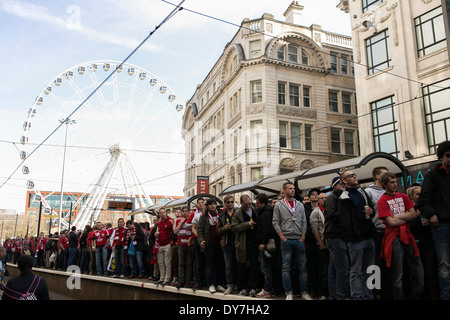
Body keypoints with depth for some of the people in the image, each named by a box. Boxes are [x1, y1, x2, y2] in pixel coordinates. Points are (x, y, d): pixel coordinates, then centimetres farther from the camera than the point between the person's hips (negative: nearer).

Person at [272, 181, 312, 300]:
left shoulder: (300, 205, 13)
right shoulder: (278, 205, 4)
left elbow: (304, 222, 11)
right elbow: (275, 223, 0)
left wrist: (303, 237, 1)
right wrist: (282, 238, -7)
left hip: (299, 240, 3)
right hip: (286, 240, -2)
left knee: (303, 267, 4)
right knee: (286, 267, 0)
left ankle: (304, 292, 13)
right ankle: (289, 293, 8)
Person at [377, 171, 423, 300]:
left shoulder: (403, 197, 14)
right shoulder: (382, 200, -4)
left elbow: (414, 214, 4)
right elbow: (391, 222, -11)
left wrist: (398, 217, -7)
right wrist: (407, 216, 0)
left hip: (407, 236, 6)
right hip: (394, 239, -5)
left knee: (419, 272, 9)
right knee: (398, 276, 1)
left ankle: (418, 297, 24)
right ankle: (399, 298, 14)